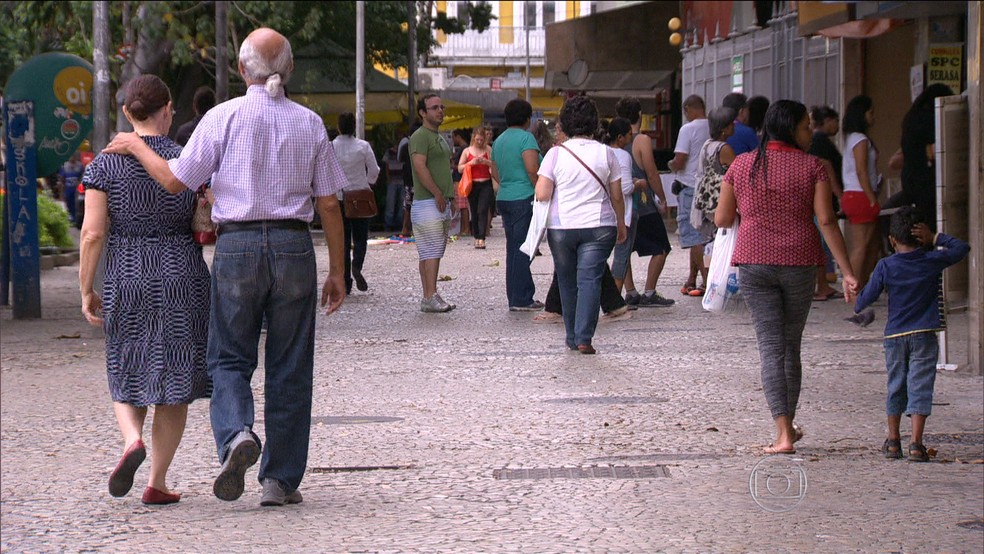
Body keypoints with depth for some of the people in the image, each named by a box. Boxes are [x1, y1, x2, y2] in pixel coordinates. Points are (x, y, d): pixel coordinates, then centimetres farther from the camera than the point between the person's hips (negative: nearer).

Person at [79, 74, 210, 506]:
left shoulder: (105, 164, -4)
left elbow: (93, 233, -8)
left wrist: (86, 291, -1)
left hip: (125, 280, 0)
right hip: (183, 278, 0)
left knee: (127, 375, 16)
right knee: (174, 378, 10)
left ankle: (132, 440, -13)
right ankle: (157, 482, 8)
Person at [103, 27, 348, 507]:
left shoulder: (225, 117, -3)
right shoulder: (309, 124, 5)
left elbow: (176, 180, -2)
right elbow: (328, 204, 5)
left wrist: (136, 147, 14)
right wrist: (336, 272, 13)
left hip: (237, 246, -1)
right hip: (294, 246, 2)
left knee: (229, 358, 9)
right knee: (289, 367, 8)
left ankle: (236, 434, -20)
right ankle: (280, 480, 9)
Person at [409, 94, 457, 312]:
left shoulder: (440, 138, 21)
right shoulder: (420, 136, -10)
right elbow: (420, 167, -21)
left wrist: (451, 196, 20)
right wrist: (438, 194, -20)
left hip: (442, 203, 10)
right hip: (427, 203, -10)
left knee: (434, 252, 8)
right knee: (431, 252, -13)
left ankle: (429, 297, 10)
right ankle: (430, 297, -16)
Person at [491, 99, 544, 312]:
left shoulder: (499, 141, 16)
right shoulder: (525, 138, -10)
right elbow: (532, 169, -19)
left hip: (503, 198, 8)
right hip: (523, 198, -8)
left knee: (513, 249, 11)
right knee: (522, 250, -6)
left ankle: (515, 298, 14)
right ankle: (521, 300, -6)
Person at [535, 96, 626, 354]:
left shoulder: (556, 154, -3)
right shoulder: (606, 154, 1)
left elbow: (542, 195, -7)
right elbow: (616, 196, 6)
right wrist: (621, 225, 20)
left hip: (561, 227, 0)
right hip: (599, 227, 0)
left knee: (567, 282, 12)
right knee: (590, 279, -4)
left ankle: (572, 338, 20)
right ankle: (584, 338, -15)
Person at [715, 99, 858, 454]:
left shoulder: (742, 166, 3)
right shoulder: (811, 166, -3)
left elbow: (721, 219, 6)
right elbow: (826, 220, -9)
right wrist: (847, 272, -8)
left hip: (754, 263, 0)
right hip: (799, 264, 0)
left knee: (770, 345, -1)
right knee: (792, 346, 15)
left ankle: (783, 432, -13)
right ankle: (789, 424, 26)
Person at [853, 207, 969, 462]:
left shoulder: (886, 266, -5)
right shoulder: (932, 261, -5)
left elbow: (868, 296, -1)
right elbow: (962, 248, 9)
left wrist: (857, 307, 20)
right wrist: (935, 238, 4)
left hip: (895, 336, 1)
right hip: (924, 335, -1)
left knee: (896, 386, 15)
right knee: (920, 386, -3)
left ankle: (893, 441, 21)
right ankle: (916, 443, -12)